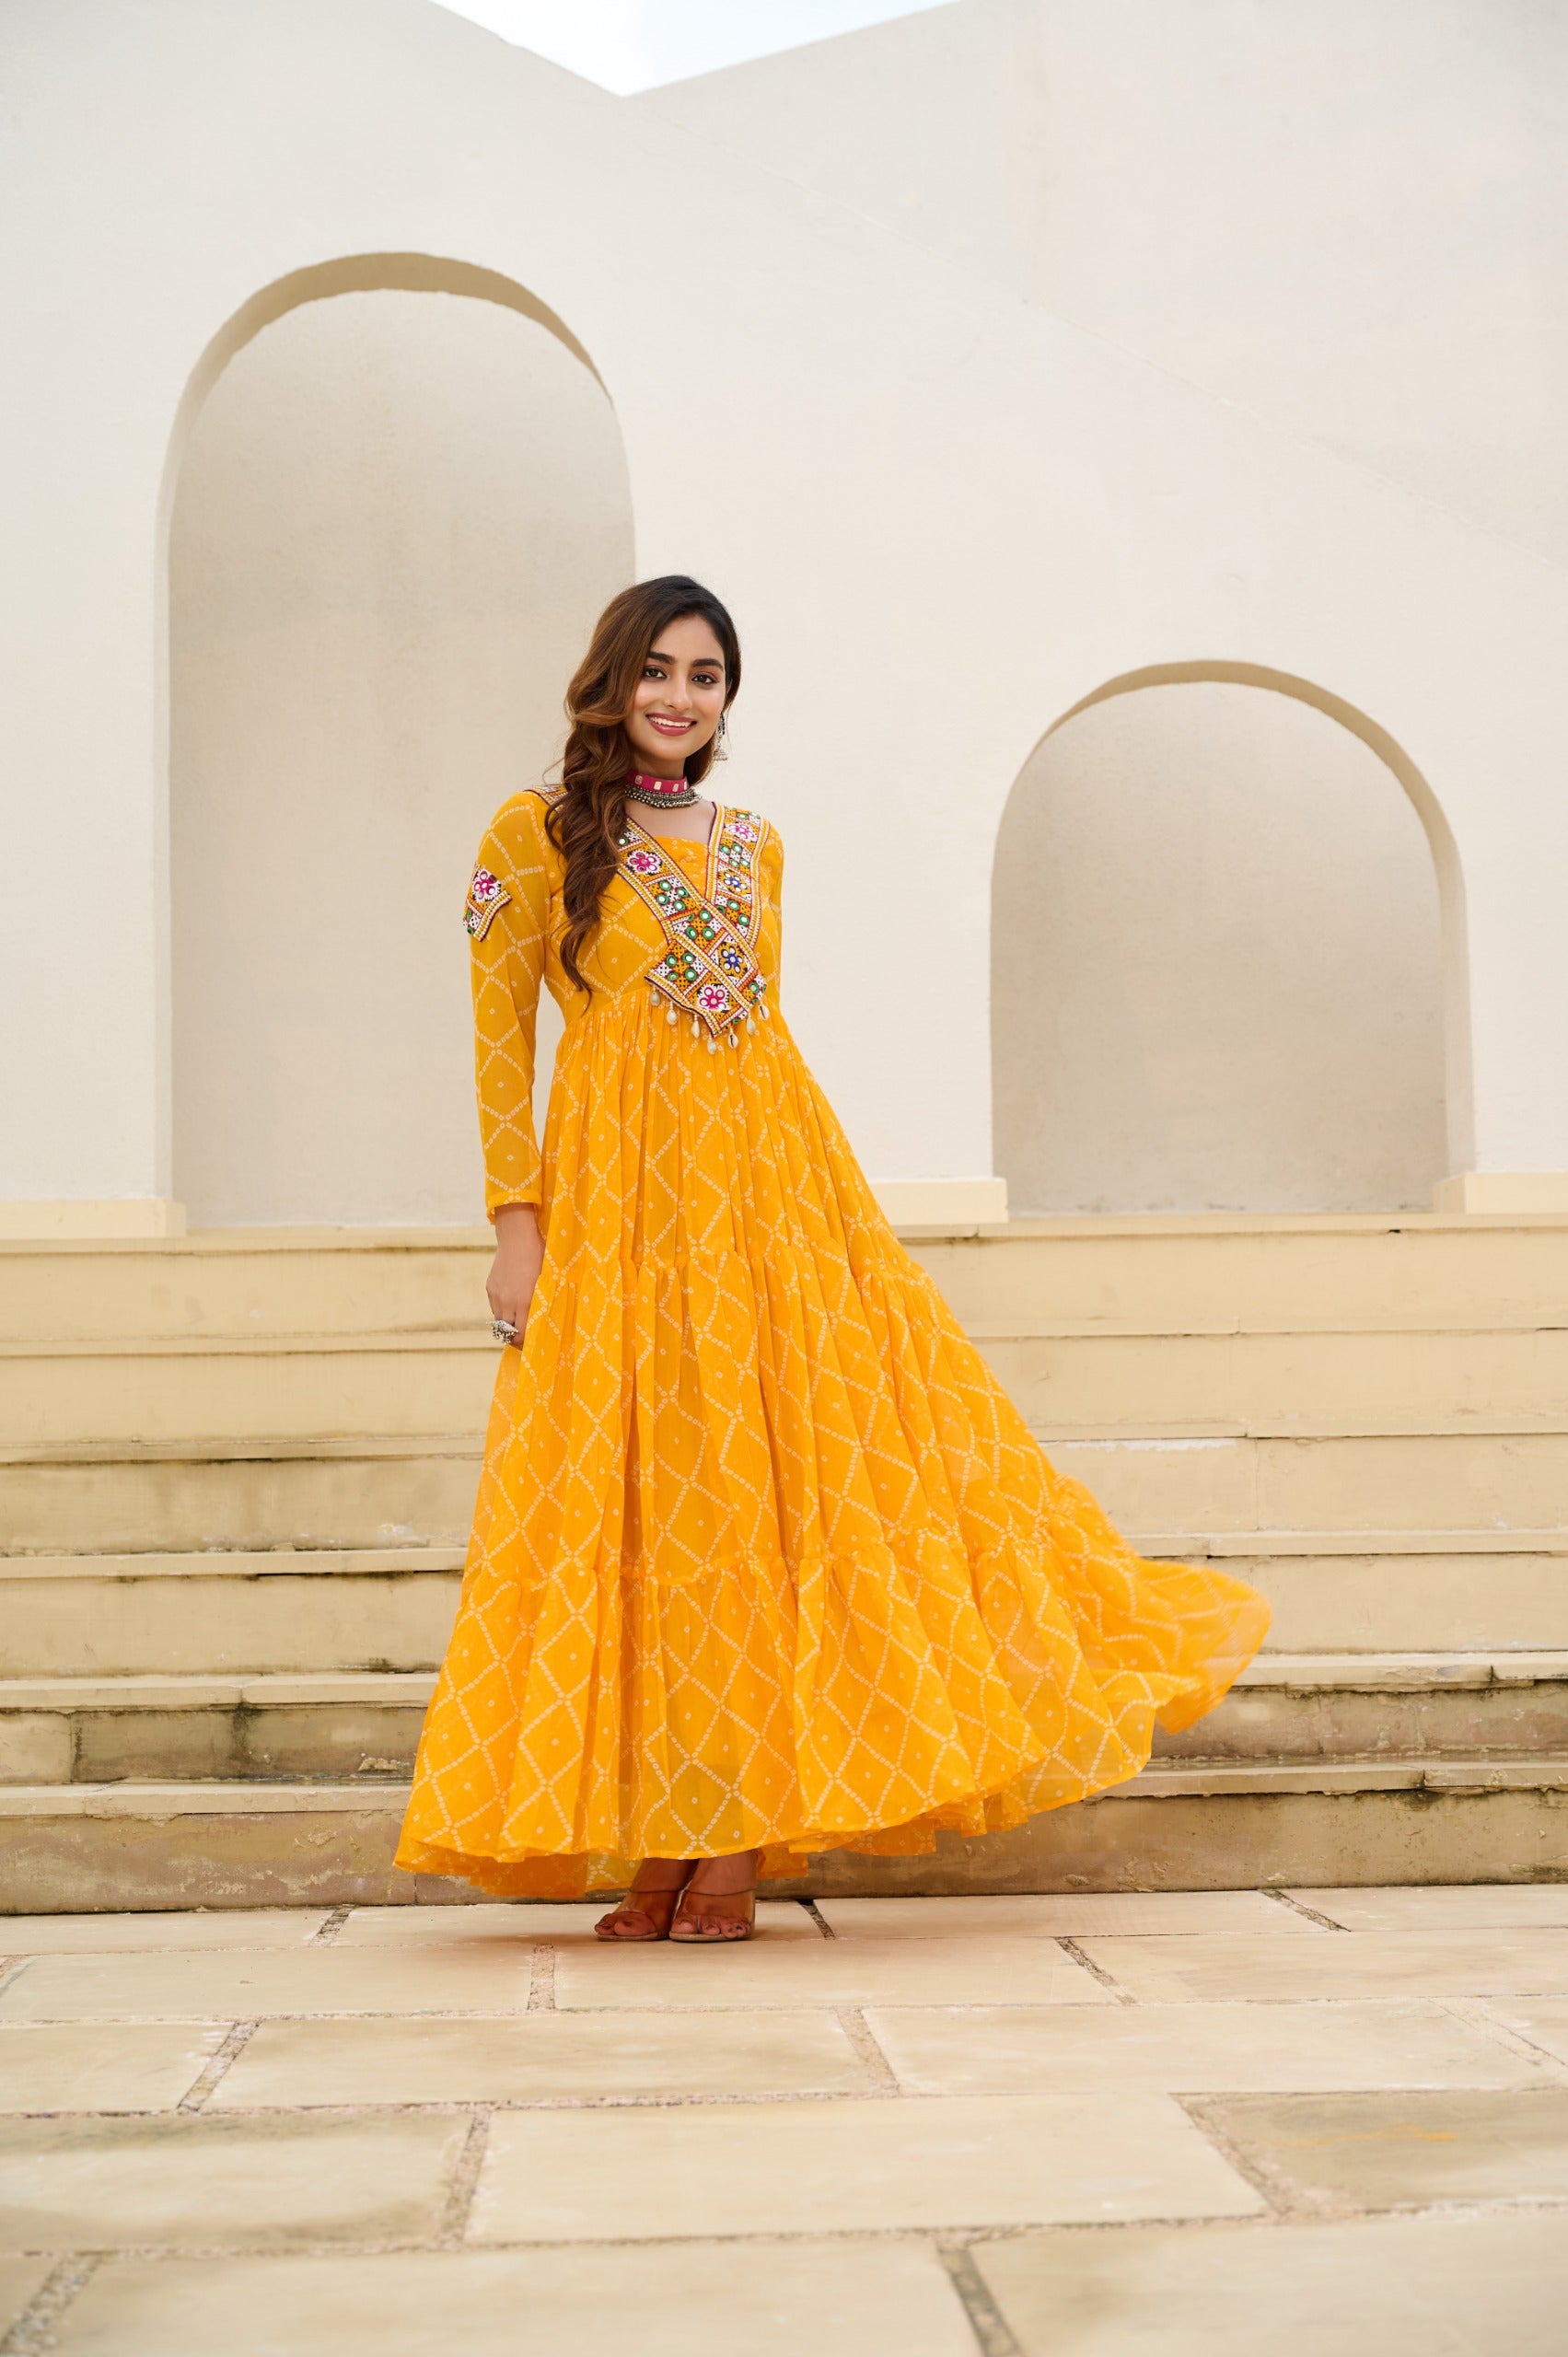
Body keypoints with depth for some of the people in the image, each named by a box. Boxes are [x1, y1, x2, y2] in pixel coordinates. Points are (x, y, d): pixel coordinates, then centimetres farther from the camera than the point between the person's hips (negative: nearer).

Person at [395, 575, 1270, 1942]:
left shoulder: (755, 846, 17)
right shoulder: (540, 834, 4)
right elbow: (499, 1038, -1)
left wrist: (781, 1188, 15)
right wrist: (516, 1224, -9)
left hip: (772, 1180, 4)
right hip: (617, 1198, -4)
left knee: (763, 1482, -4)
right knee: (639, 1501, -5)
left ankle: (732, 1845, 1)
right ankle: (654, 1847, 1)